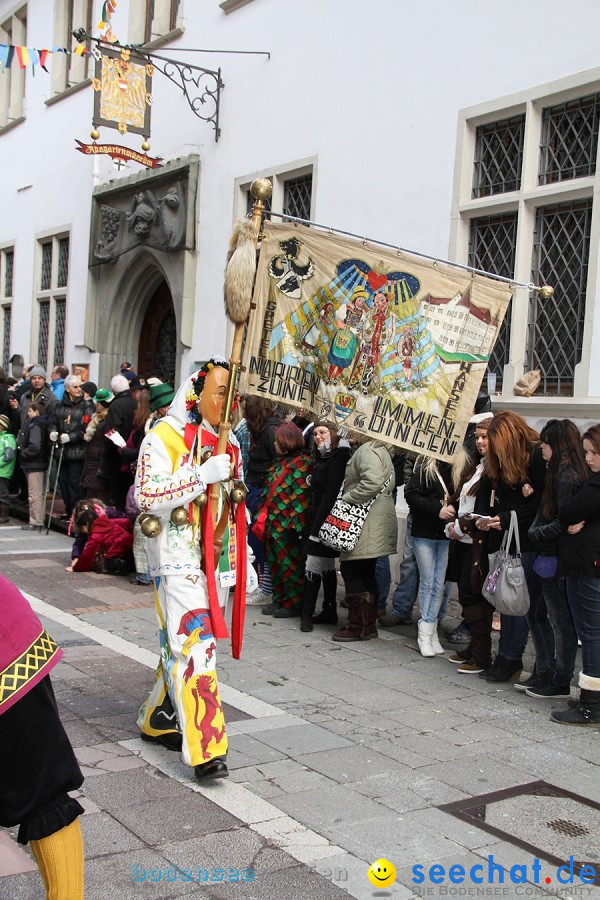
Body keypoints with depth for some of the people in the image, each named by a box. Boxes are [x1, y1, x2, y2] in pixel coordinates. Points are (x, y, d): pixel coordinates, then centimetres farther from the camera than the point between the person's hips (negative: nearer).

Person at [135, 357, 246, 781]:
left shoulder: (228, 441, 14)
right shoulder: (164, 437, -7)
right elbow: (147, 496, -17)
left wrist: (244, 564, 19)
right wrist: (202, 476, -22)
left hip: (217, 562, 7)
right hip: (179, 559, -7)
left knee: (181, 644, 14)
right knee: (194, 645, -13)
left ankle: (159, 719, 29)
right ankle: (206, 748, -12)